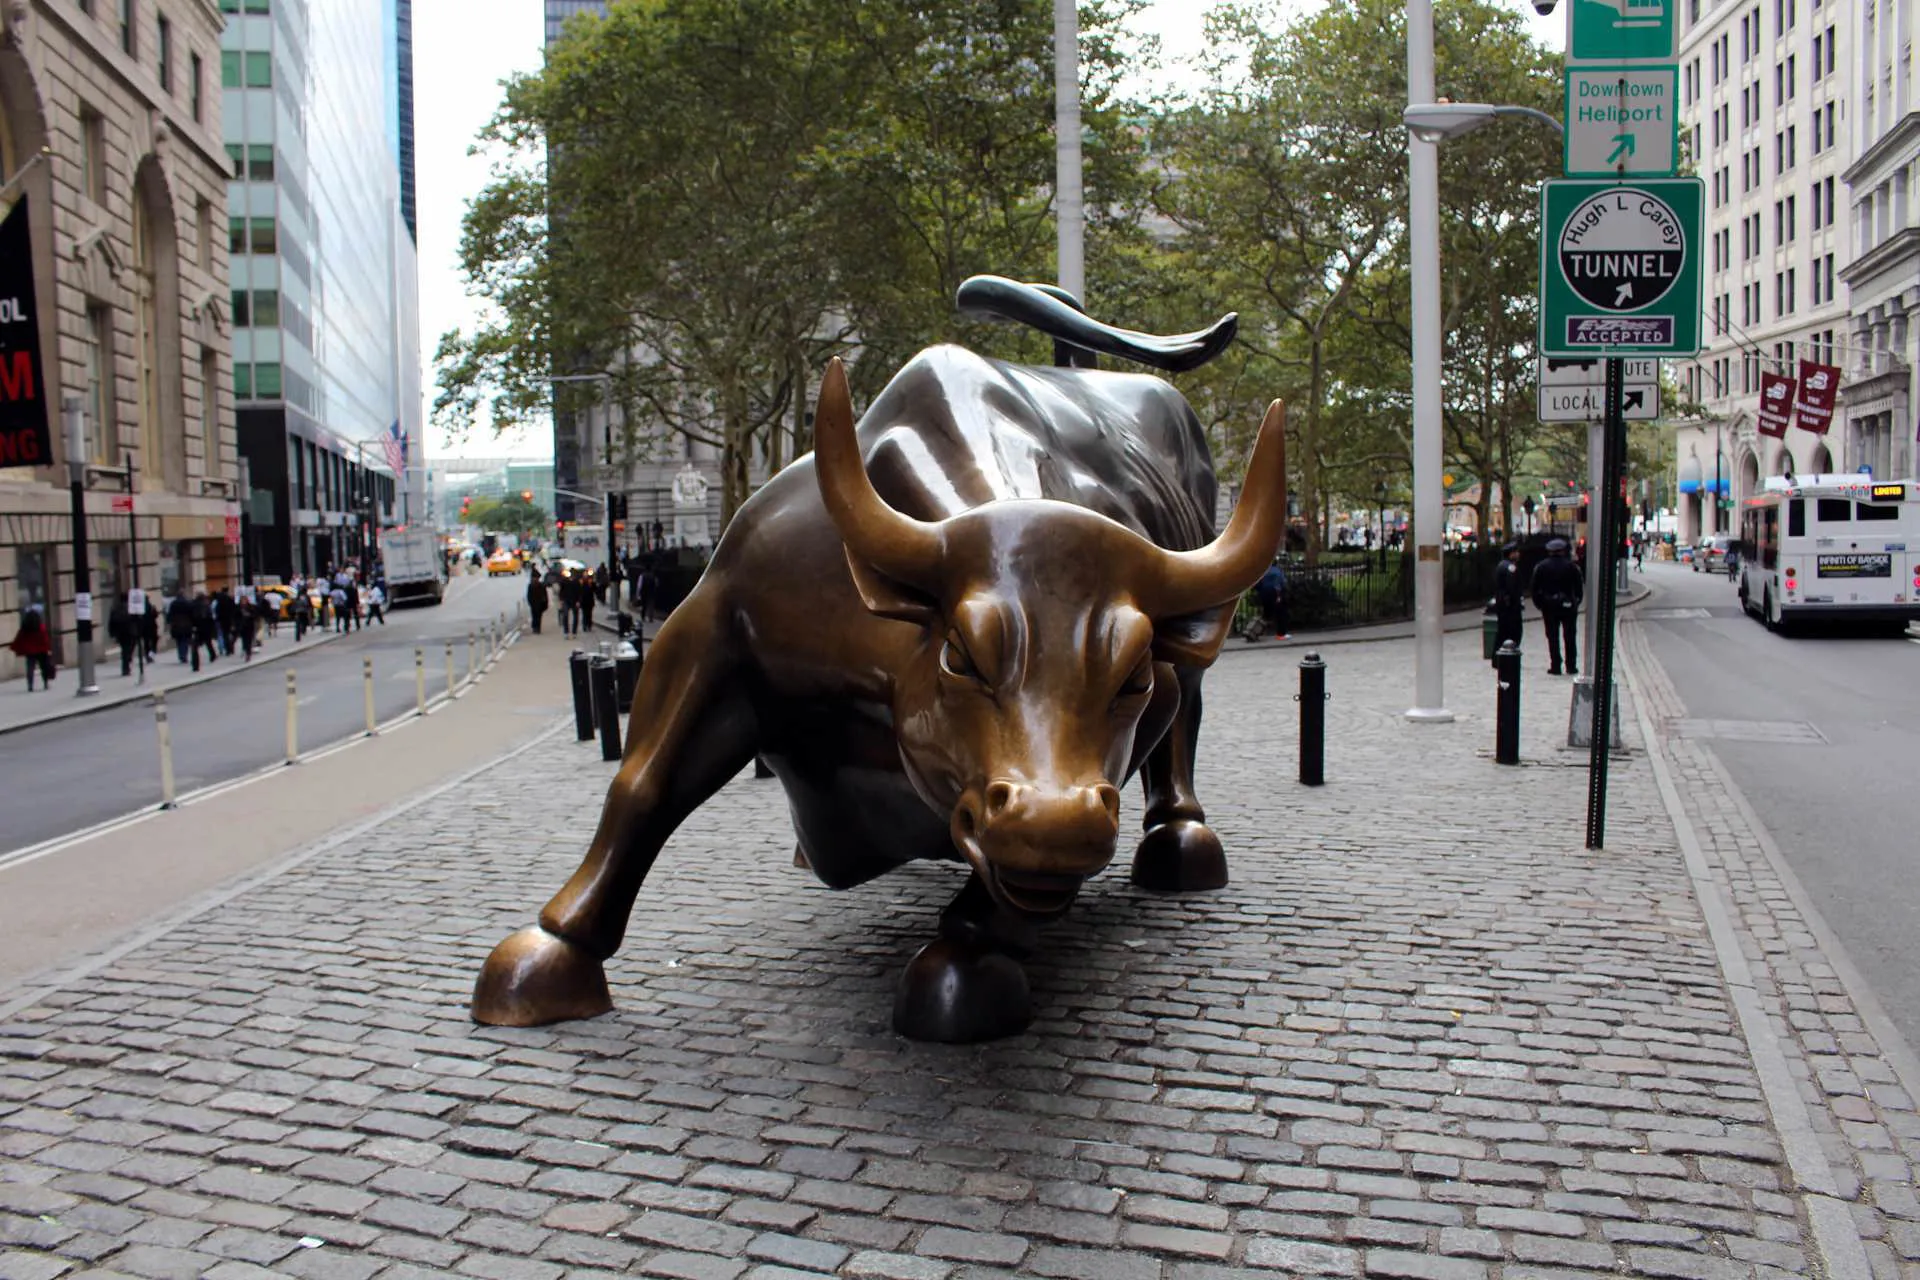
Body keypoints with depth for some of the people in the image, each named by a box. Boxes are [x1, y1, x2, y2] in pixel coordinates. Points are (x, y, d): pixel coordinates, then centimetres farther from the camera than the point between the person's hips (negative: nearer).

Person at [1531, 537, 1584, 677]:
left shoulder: (1542, 567, -3)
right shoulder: (1571, 566, -4)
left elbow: (1535, 588, -3)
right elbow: (1579, 586, -1)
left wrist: (1540, 604, 5)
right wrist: (1576, 602, 9)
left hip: (1549, 606, 0)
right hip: (1568, 606, 0)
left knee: (1553, 637, 4)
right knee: (1570, 636, 9)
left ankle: (1555, 666, 1)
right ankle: (1571, 666, 11)